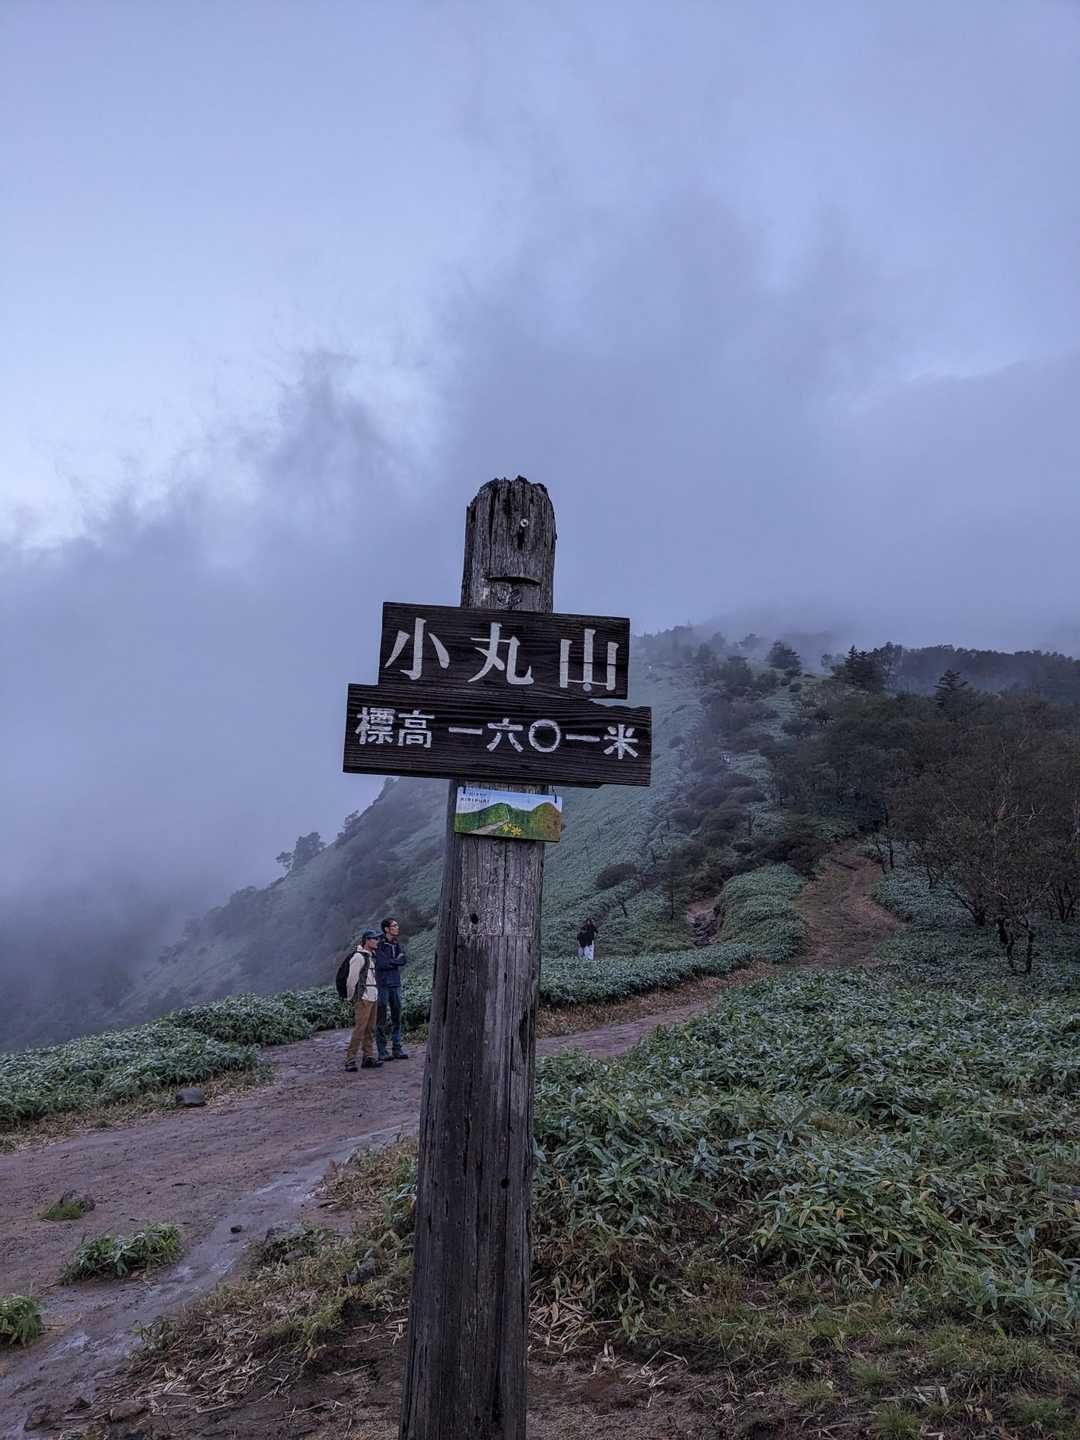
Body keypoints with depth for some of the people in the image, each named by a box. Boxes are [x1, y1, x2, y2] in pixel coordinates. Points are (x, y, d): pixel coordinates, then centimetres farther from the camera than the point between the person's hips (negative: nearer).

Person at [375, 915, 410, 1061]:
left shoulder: (398, 945, 12)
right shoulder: (379, 945, -8)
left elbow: (405, 960, 0)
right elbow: (381, 964, -17)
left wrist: (391, 962, -11)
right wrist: (396, 961, -5)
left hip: (396, 984, 6)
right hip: (382, 985, -6)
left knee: (397, 1017, 8)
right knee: (382, 1020, -1)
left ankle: (397, 1049, 14)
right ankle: (382, 1052, 4)